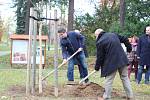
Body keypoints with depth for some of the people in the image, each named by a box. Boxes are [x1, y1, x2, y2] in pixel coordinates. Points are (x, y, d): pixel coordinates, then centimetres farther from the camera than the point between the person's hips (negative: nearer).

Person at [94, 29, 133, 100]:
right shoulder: (113, 34, 11)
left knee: (109, 79, 4)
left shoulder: (99, 42, -7)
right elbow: (125, 39, 16)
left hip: (111, 62, -6)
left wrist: (97, 67, 7)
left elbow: (99, 57, -5)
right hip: (122, 59, 6)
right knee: (125, 77, 14)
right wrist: (129, 48, 29)